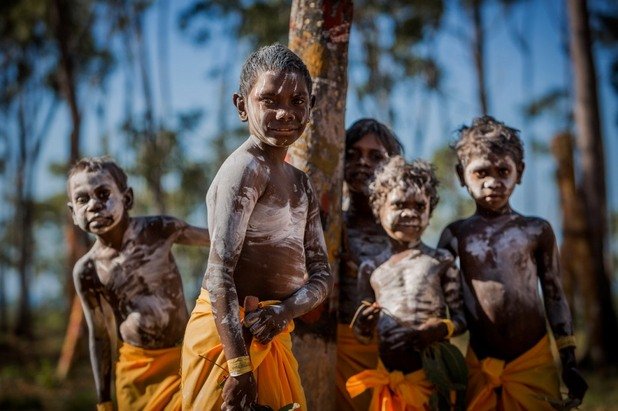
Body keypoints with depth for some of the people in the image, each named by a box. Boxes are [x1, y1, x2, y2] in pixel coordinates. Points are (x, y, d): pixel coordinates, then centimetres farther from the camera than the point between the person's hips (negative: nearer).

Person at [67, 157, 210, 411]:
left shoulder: (160, 230, -12)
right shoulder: (87, 270, -8)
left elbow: (214, 238, 5)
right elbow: (98, 336, 2)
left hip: (183, 356, -1)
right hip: (136, 369, 1)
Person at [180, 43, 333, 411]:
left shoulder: (301, 183, 12)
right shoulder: (247, 167, -14)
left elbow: (322, 275, 9)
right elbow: (220, 273, -21)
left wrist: (286, 310, -12)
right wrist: (239, 367, -24)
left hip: (271, 335, 8)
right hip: (231, 333, -8)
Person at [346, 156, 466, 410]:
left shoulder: (440, 261, 1)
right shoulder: (370, 268, 7)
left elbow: (461, 319, -2)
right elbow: (363, 336, 10)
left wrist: (424, 334, -19)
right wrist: (363, 324, -12)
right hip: (389, 377, 2)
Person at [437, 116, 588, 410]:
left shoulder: (536, 230, 3)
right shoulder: (455, 235, 4)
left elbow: (554, 296, 6)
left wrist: (569, 361, 5)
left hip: (535, 363, 0)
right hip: (480, 367, 1)